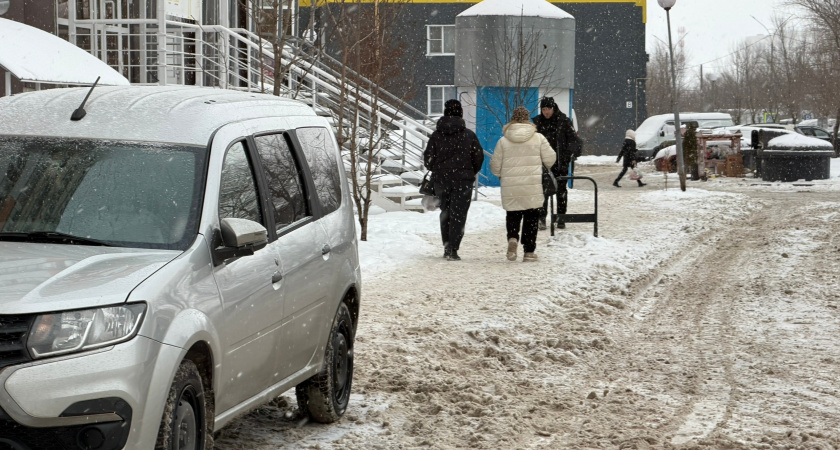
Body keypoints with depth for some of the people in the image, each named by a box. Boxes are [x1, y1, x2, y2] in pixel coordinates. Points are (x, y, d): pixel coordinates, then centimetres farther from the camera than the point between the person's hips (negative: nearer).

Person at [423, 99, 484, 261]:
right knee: (458, 214, 0)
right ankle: (453, 249, -7)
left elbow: (428, 158, 0)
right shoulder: (469, 135, -3)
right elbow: (479, 157, -1)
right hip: (463, 180, -2)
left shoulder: (436, 135, 0)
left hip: (441, 179, 2)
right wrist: (471, 172, 16)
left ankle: (447, 243, 11)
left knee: (445, 212, 18)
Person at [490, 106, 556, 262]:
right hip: (533, 187, -1)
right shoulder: (538, 138, -1)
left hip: (510, 188, 1)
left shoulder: (503, 141, 0)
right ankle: (529, 251, 6)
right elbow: (550, 159, 1)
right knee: (531, 217, 8)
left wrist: (501, 174, 25)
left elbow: (495, 166, 3)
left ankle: (512, 237, -12)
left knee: (513, 215, 15)